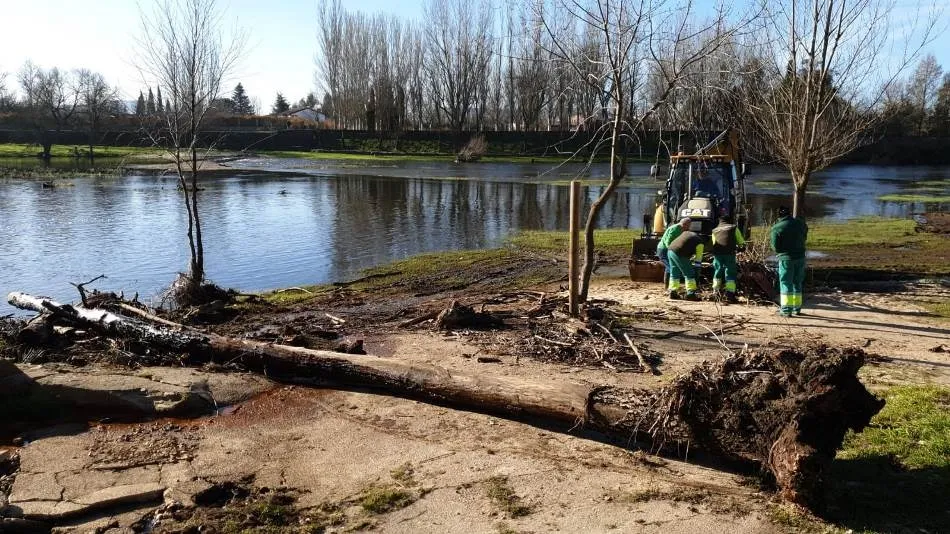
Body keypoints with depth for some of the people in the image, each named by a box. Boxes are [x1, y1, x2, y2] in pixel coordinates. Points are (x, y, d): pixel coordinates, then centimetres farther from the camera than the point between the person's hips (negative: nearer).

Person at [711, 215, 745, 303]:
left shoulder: (714, 231, 22)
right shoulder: (734, 228, 15)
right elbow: (741, 242, 14)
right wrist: (736, 246, 34)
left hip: (717, 253, 3)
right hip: (729, 253, -3)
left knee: (718, 271, 20)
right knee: (730, 274, -1)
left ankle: (716, 290, 32)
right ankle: (730, 295, -10)